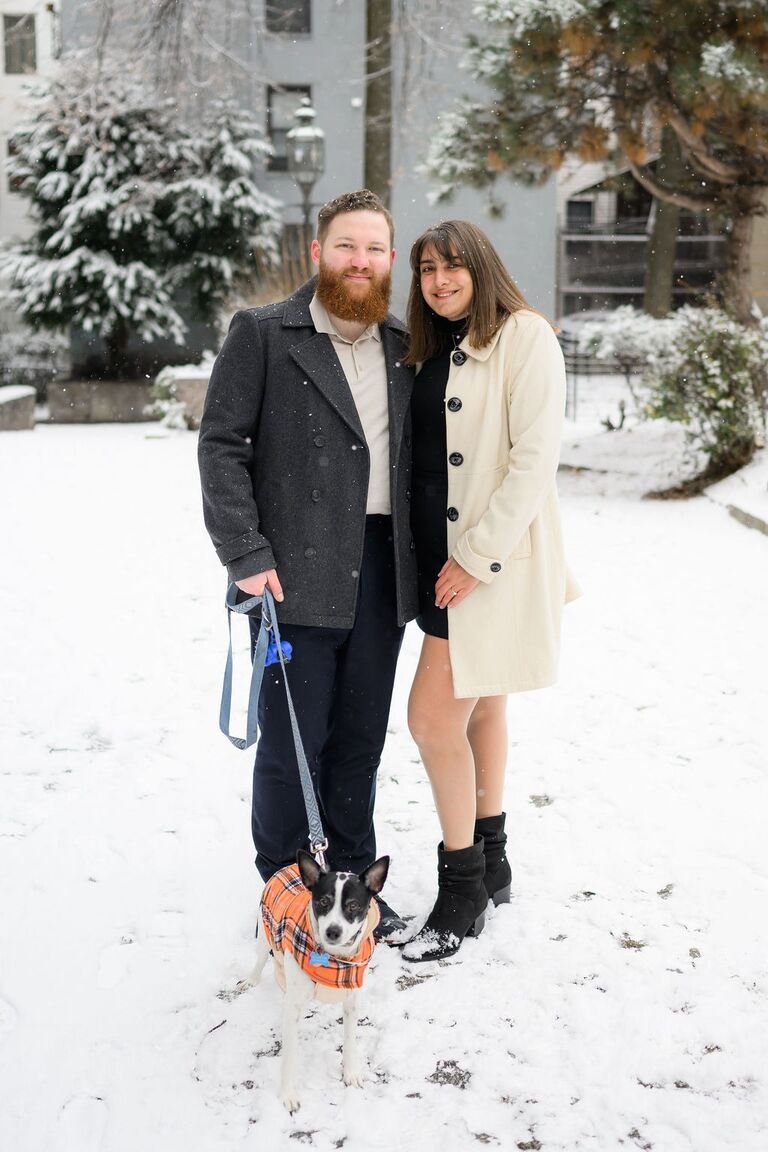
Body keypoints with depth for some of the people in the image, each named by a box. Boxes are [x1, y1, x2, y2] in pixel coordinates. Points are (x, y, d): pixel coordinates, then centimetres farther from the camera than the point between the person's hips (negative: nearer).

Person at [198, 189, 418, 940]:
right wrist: (246, 555, -13)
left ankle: (351, 882, 27)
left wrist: (424, 563, 7)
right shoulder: (262, 335, -1)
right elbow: (221, 447, -5)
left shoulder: (404, 349, 13)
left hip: (382, 571, 5)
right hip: (296, 574, -4)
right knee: (291, 743, 2)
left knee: (361, 738, 12)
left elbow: (424, 459, 16)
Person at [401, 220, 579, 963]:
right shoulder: (433, 350, 14)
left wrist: (480, 554, -19)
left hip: (495, 558, -8)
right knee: (480, 706, 15)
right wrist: (437, 557, 7)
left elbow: (535, 457, -16)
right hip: (441, 553, 8)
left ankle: (462, 889, 7)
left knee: (434, 715, -9)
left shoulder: (524, 337, -9)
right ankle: (491, 865, 28)